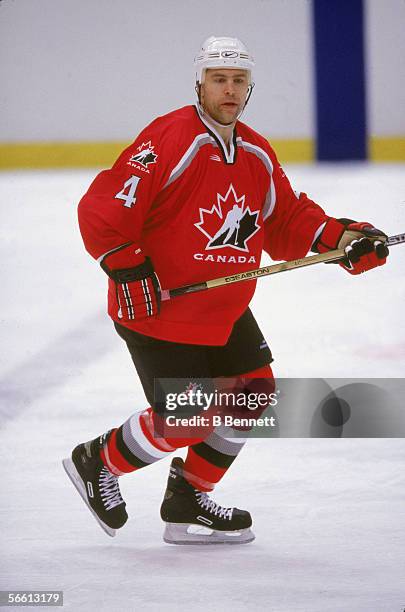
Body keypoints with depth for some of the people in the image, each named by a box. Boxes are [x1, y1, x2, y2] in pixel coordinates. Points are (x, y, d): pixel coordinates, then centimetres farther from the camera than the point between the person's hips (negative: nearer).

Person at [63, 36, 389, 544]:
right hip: (158, 311, -8)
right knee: (185, 421, -9)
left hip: (224, 309, 9)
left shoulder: (257, 155, 5)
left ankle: (188, 502, 24)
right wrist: (129, 270, -27)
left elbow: (288, 220, 12)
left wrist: (342, 237, -4)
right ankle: (96, 463, 18)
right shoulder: (169, 140, -20)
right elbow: (101, 210, -23)